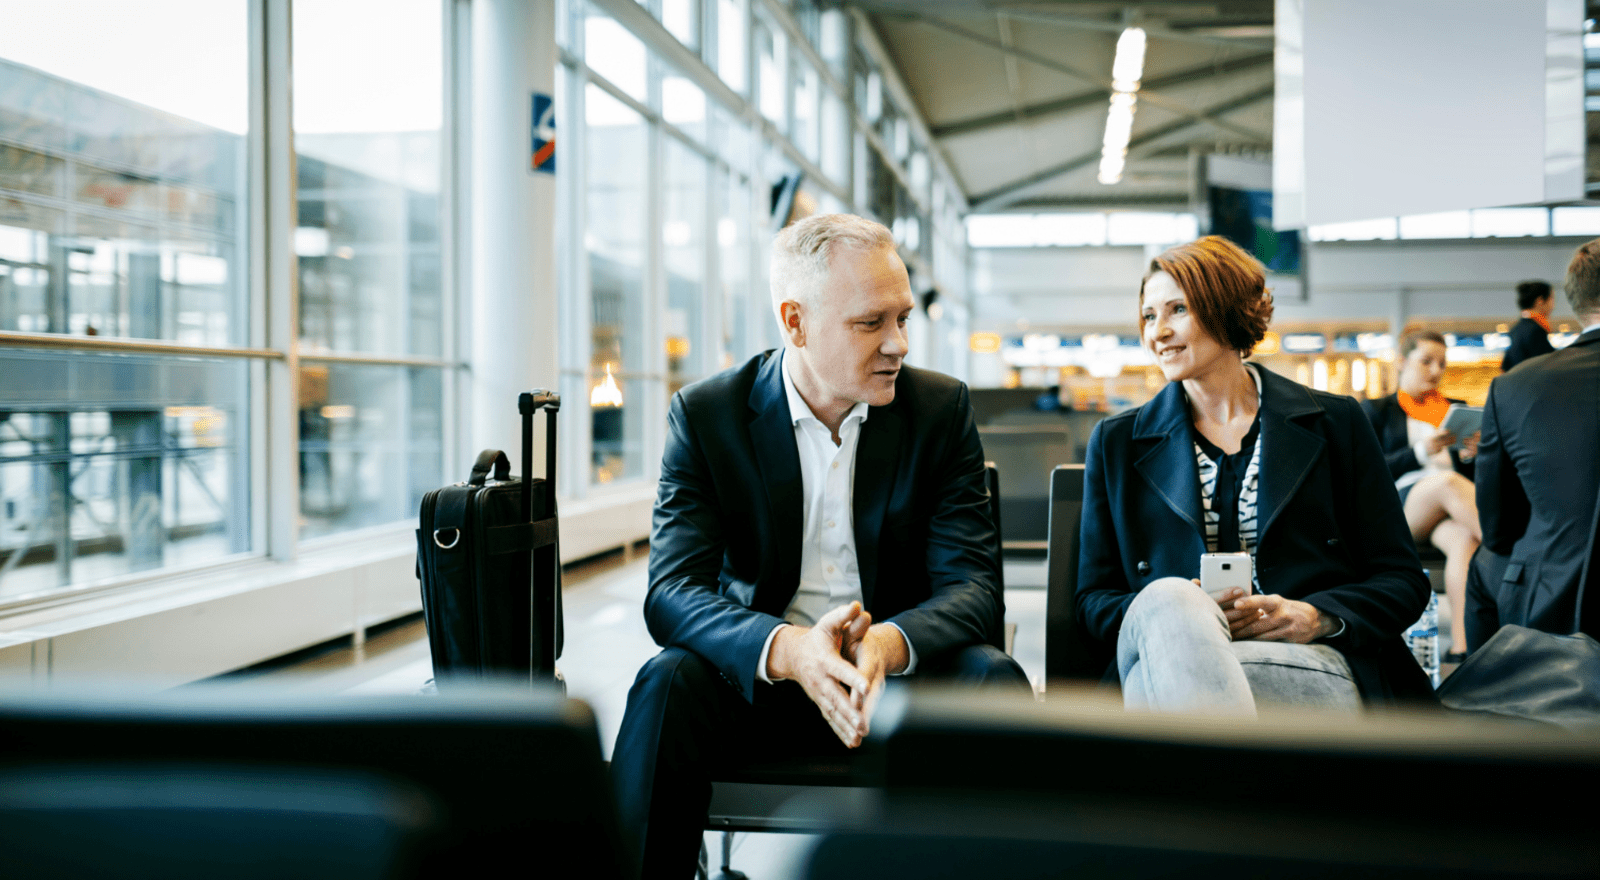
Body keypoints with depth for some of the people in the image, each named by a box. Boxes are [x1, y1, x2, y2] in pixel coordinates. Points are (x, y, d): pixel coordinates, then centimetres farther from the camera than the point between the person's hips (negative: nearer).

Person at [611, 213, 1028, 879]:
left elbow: (973, 587, -9)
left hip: (898, 675, 1)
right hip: (759, 678, -1)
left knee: (993, 678, -28)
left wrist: (887, 644, -33)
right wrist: (789, 650, -36)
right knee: (669, 682, -30)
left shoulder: (941, 409, -2)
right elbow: (672, 593, -14)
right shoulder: (705, 416, -5)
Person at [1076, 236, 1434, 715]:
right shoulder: (1116, 442, 18)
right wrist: (1185, 613, -9)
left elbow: (1404, 581, 14)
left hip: (1313, 666, -2)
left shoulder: (1334, 422, 16)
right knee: (1168, 597, -37)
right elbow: (1093, 603, 13)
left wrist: (1315, 616, -8)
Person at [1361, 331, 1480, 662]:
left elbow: (1472, 475, 23)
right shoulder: (1376, 409, 17)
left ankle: (1462, 645, -51)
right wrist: (1420, 452, -11)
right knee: (1446, 481, -40)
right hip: (1399, 507, -2)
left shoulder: (1456, 409, 28)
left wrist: (1471, 456, -1)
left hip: (1452, 511, 2)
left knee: (1465, 540, -38)